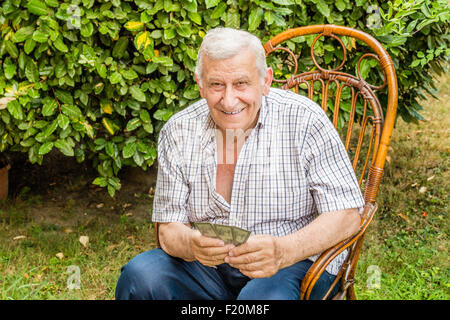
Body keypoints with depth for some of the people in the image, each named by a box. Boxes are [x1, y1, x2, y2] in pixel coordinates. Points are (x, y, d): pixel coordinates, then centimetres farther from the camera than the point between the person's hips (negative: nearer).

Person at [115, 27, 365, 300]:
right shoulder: (178, 132, -1)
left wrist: (283, 251, -31)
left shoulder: (304, 121, -10)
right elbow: (169, 228, 0)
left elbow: (347, 215, -13)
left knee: (262, 297, -35)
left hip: (298, 261, -3)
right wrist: (192, 245, -26)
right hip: (210, 267, 4)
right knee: (139, 275, -22)